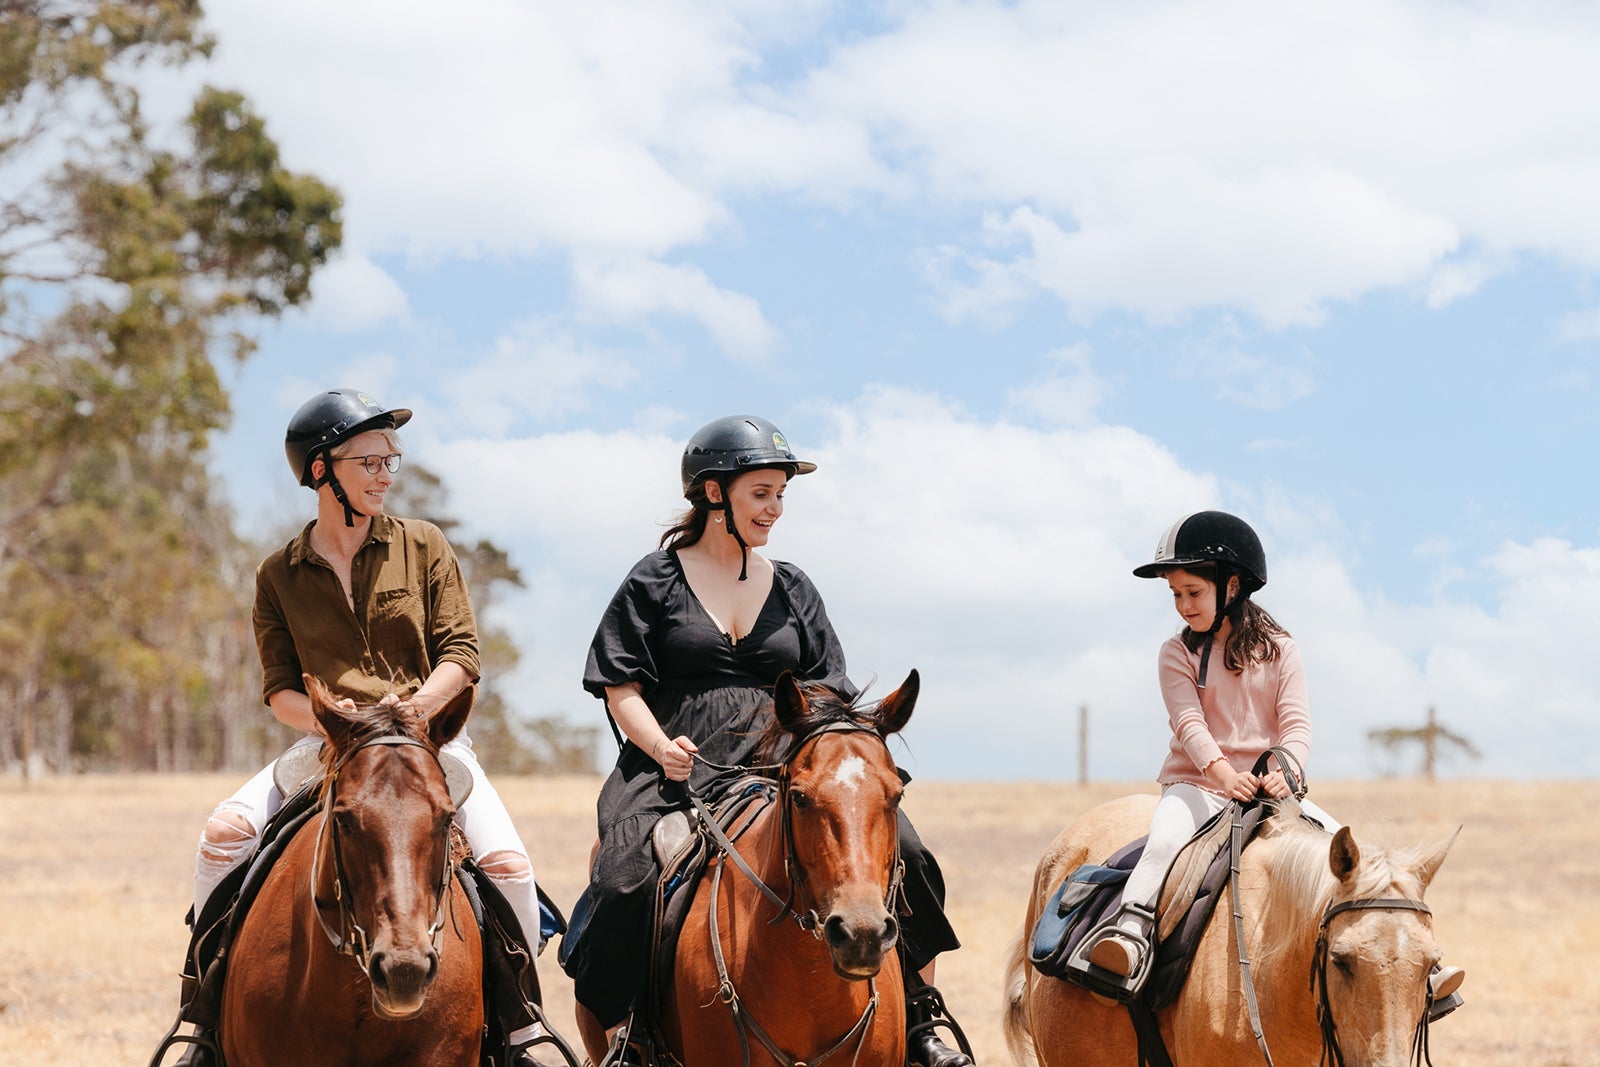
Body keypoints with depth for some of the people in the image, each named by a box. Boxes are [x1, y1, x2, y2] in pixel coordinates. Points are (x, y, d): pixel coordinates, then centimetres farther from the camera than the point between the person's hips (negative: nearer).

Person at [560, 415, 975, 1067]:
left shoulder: (793, 589, 17)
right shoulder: (655, 580, 7)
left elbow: (825, 693, 18)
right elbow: (622, 686, 3)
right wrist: (661, 747, -16)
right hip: (678, 767, -3)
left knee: (899, 852, -16)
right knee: (626, 882, -32)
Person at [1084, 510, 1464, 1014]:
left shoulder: (1279, 650, 5)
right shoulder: (1178, 655, 1)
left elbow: (1296, 722, -5)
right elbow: (1190, 724, -12)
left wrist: (1286, 769, -27)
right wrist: (1226, 775, -30)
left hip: (1269, 785, 2)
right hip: (1197, 783, -2)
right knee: (1167, 837, -35)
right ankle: (1130, 933, -46)